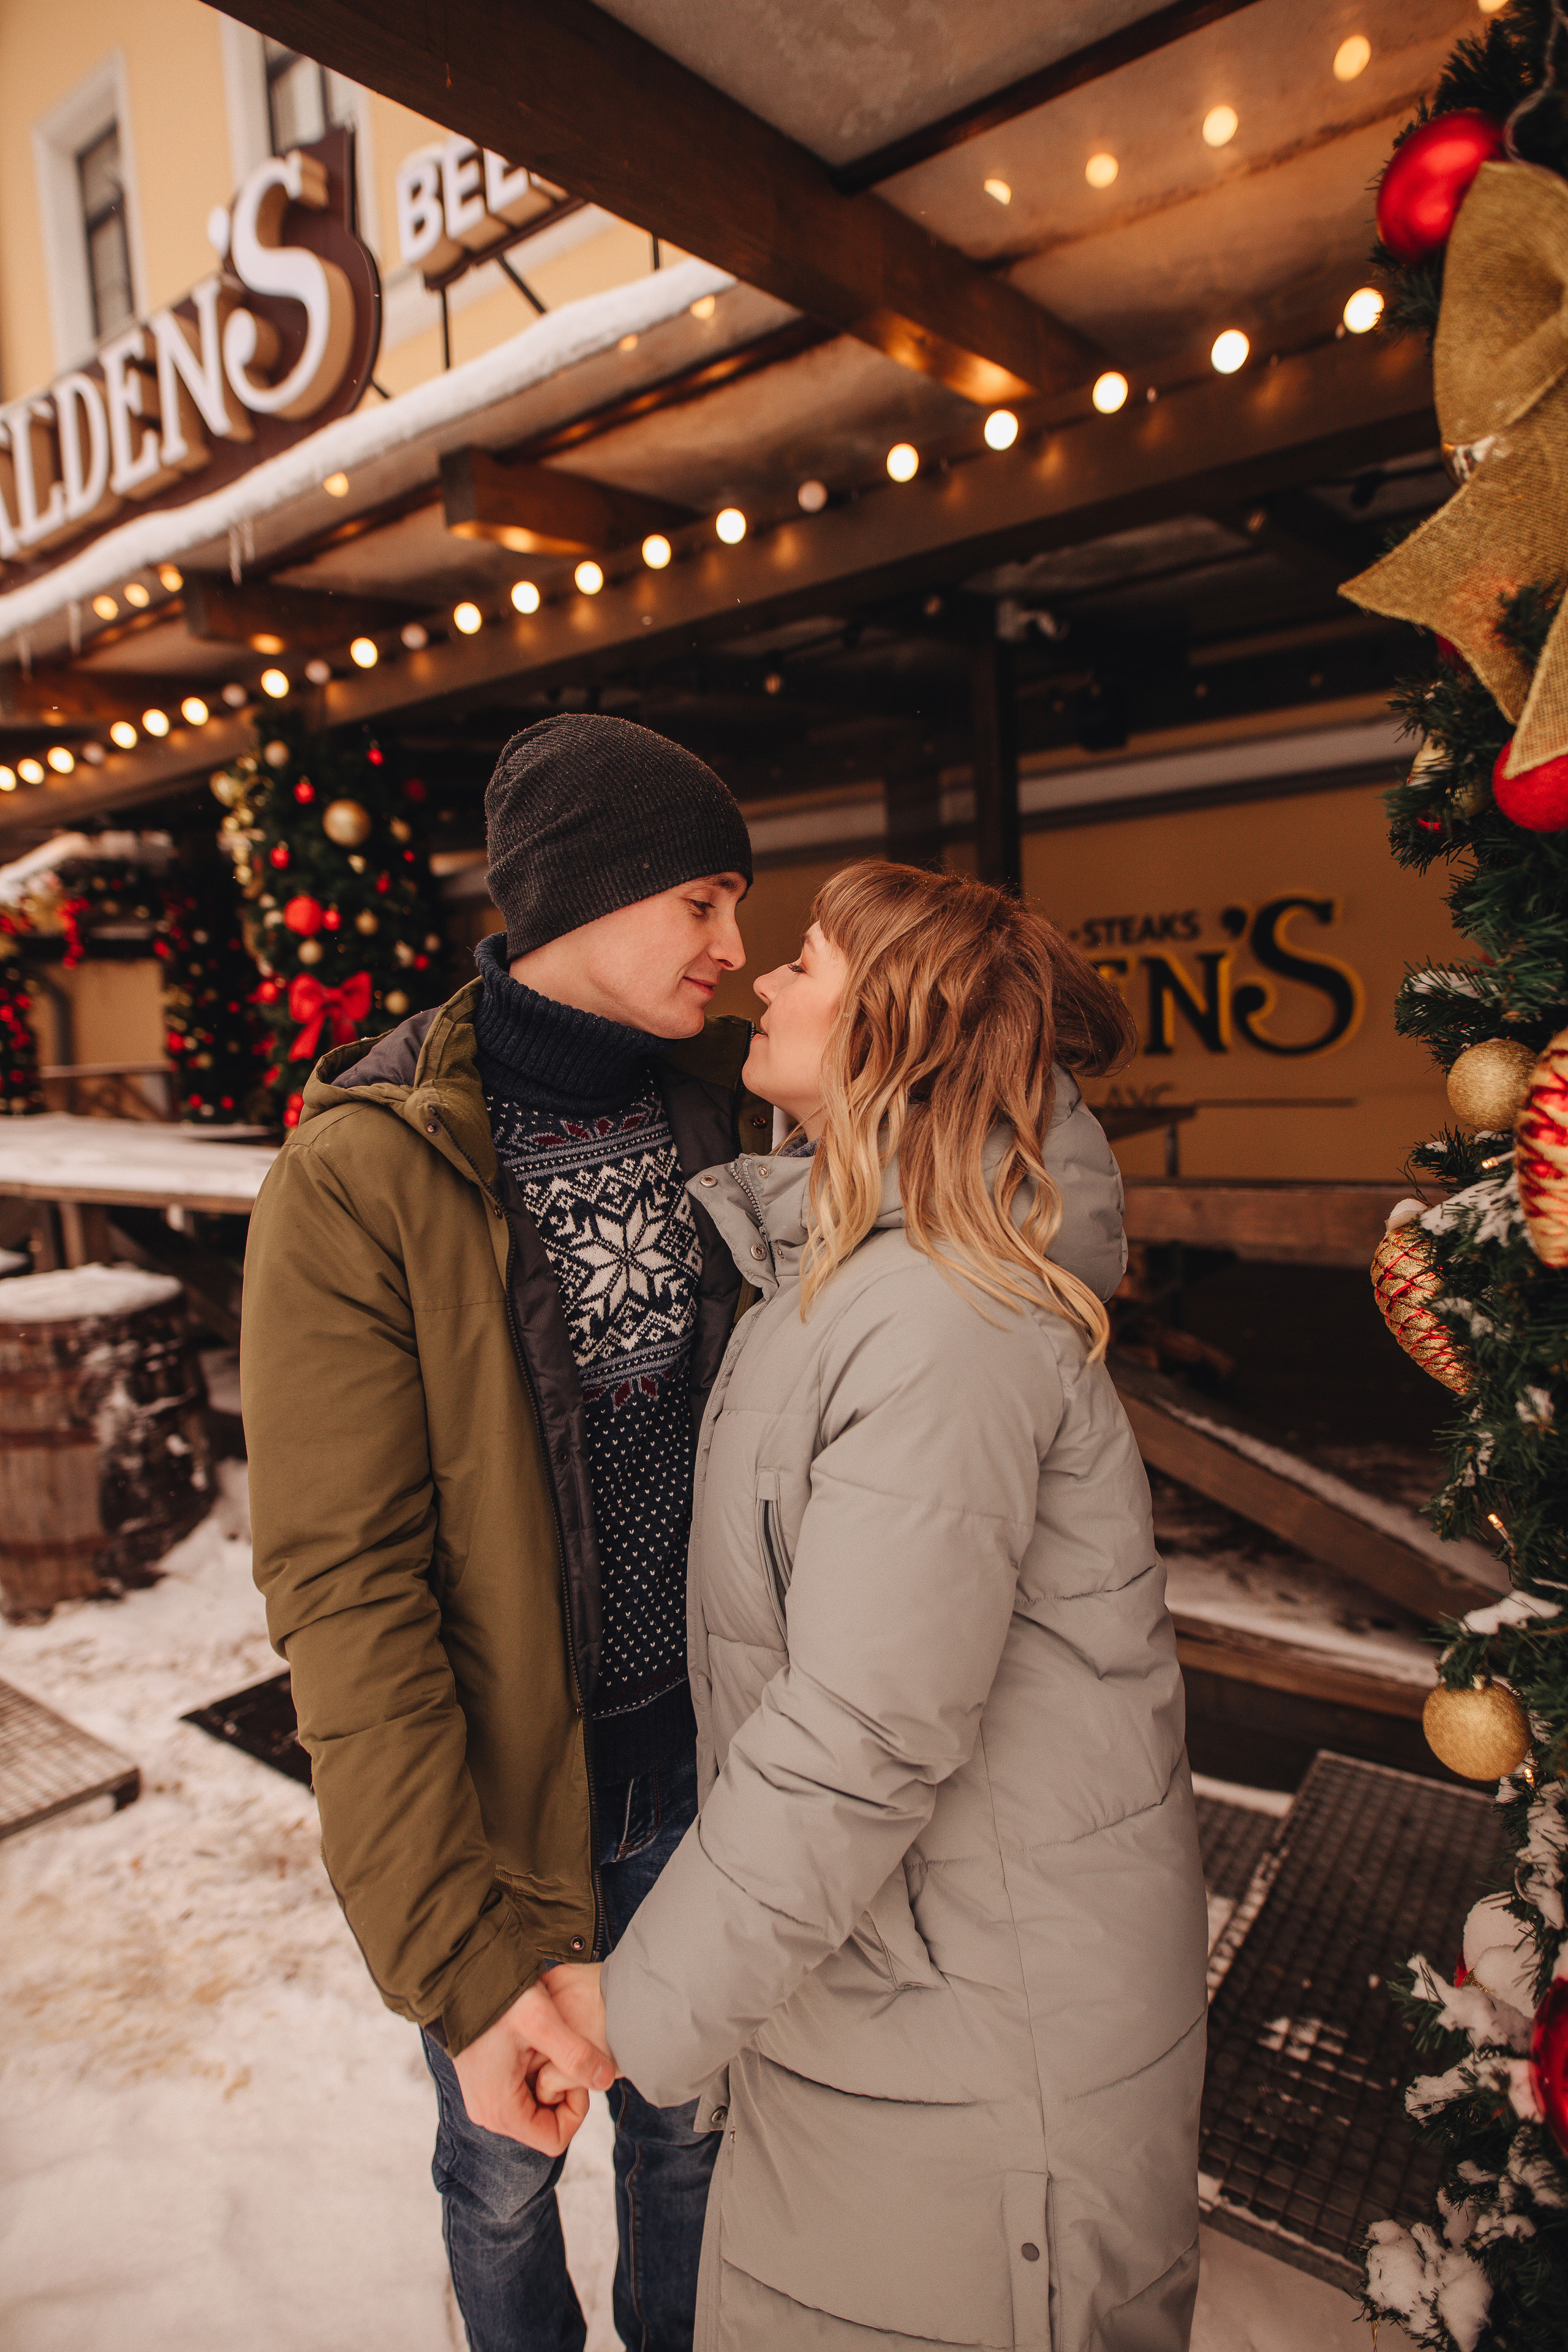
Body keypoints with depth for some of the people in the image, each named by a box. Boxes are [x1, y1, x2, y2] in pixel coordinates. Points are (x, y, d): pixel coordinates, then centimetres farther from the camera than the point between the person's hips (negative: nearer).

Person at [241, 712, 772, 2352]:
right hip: (495, 1785, -3)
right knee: (506, 2168, 23)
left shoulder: (724, 1106, -4)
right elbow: (342, 1590, -20)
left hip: (703, 1758, 4)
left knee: (686, 2129, 26)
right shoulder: (359, 1177, -20)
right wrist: (458, 1957, -22)